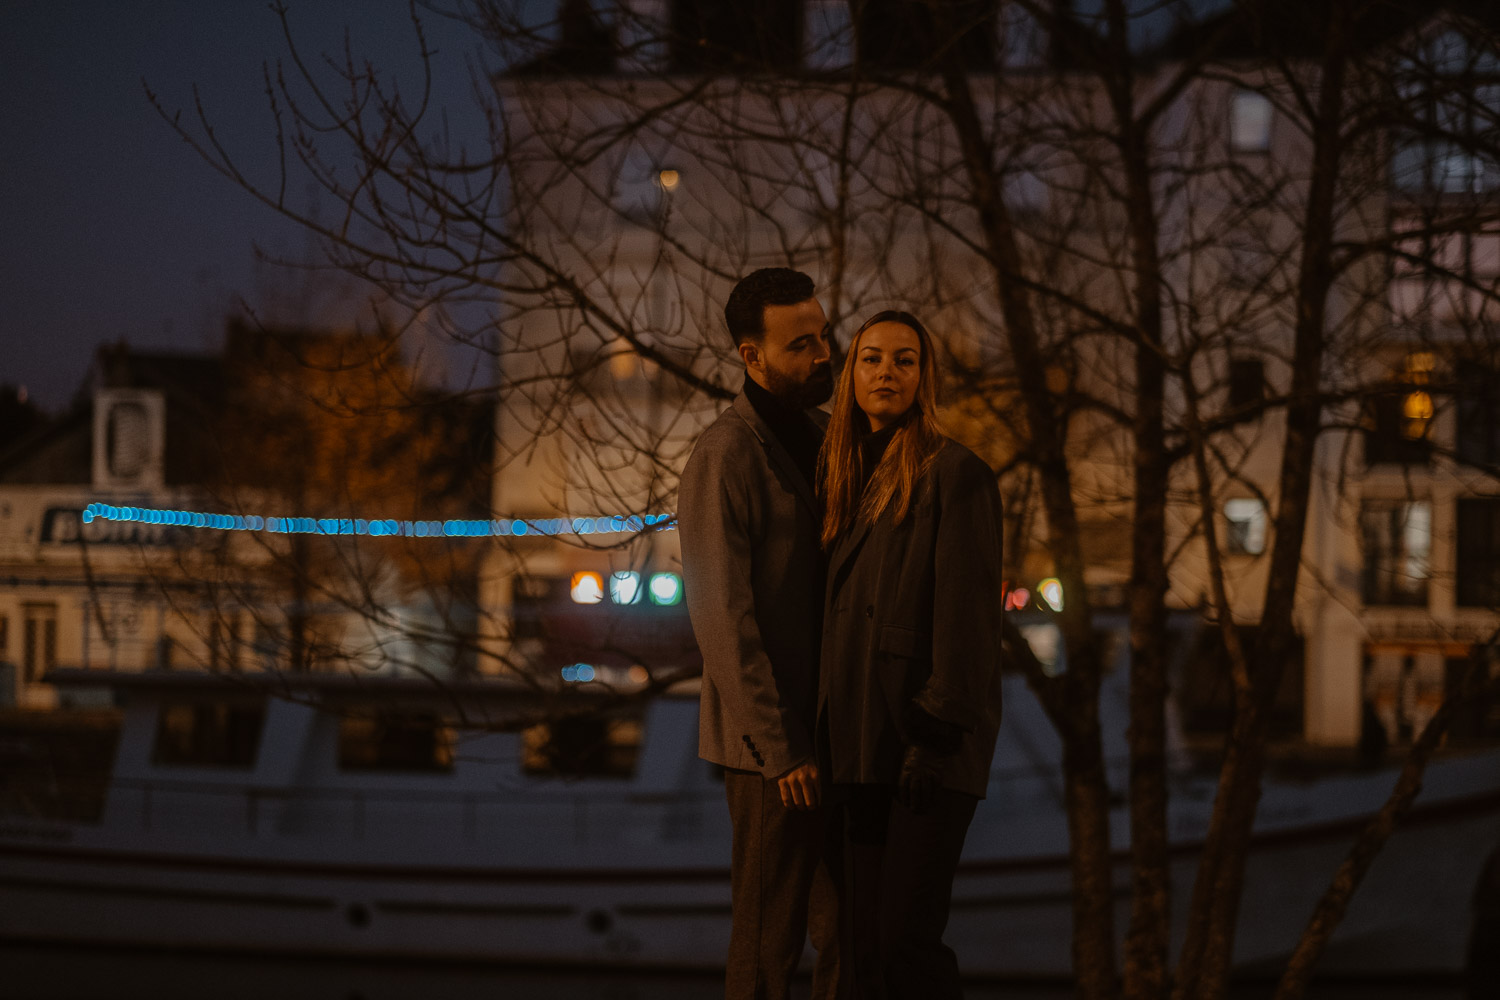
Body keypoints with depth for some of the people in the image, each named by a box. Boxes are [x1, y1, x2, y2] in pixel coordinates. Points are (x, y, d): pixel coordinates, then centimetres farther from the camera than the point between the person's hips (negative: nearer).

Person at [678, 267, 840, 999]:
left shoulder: (816, 444, 14)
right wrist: (780, 749, -18)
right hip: (771, 742, -8)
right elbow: (722, 618, -16)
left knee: (846, 931, 6)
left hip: (827, 732, 8)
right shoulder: (725, 457, -12)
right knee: (769, 938, -2)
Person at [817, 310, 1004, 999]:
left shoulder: (955, 474, -6)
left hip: (932, 739, -7)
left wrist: (936, 736, -17)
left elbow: (967, 613, -12)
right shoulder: (850, 480, 16)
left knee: (907, 937, -12)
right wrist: (833, 736, 12)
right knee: (863, 939, 5)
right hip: (865, 746, 7)